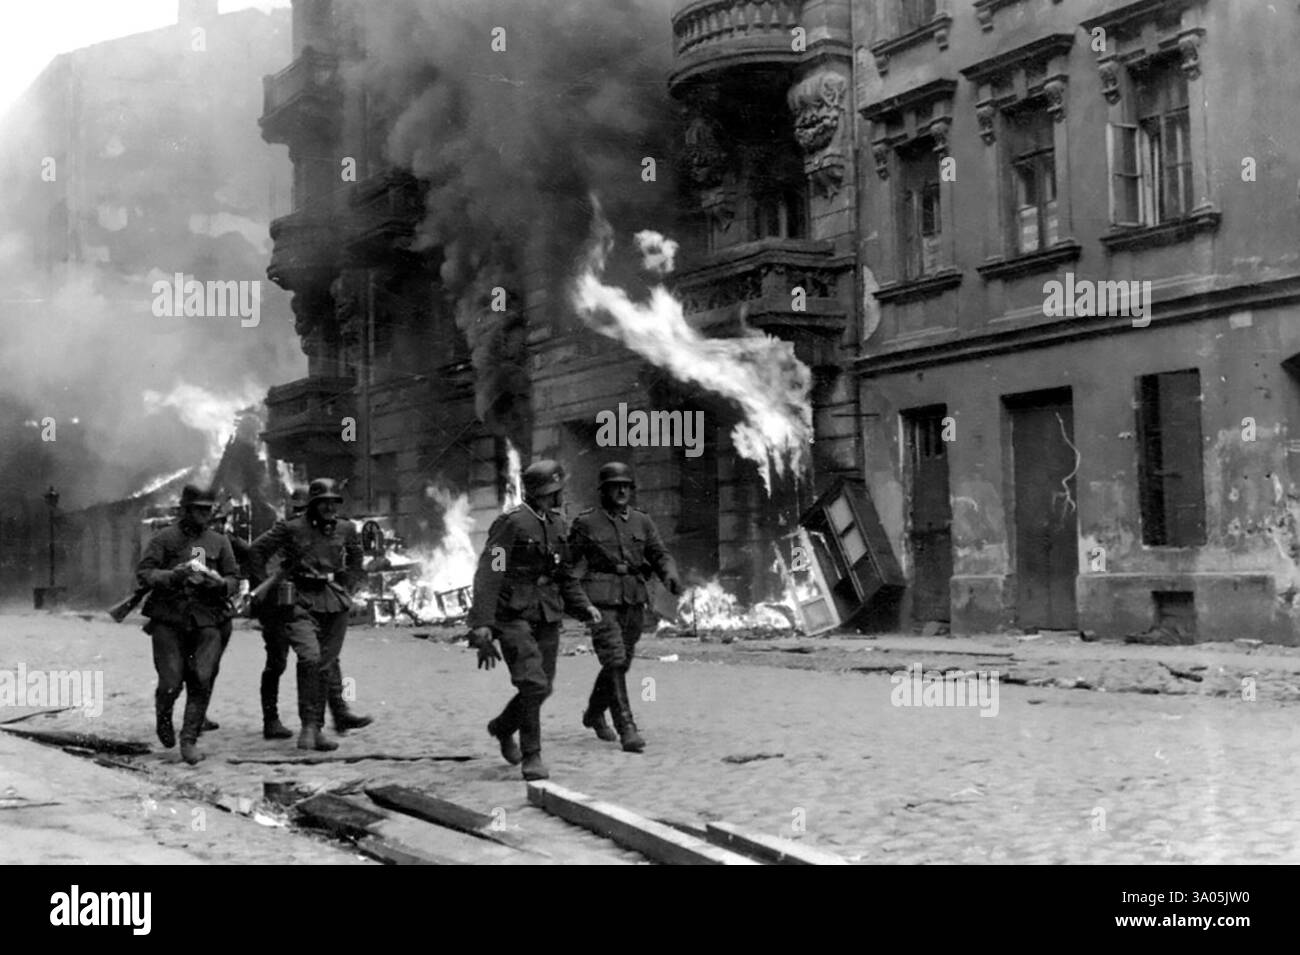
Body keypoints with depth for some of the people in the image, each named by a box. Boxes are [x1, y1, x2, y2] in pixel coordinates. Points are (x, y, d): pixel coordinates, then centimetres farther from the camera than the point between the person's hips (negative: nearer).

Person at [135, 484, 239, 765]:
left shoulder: (219, 542, 12)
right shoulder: (164, 538, 3)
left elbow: (234, 580, 12)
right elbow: (143, 573, -4)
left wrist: (219, 584, -10)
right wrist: (173, 576, -19)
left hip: (207, 622, 2)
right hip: (169, 620, -2)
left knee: (202, 681, -9)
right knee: (171, 683, -5)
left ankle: (189, 739, 2)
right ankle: (163, 717, 29)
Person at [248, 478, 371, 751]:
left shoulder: (345, 530, 8)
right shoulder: (290, 529, -4)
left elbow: (355, 558, 26)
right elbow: (255, 551, 3)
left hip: (335, 603, 4)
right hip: (301, 603, -4)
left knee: (328, 662, 10)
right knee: (311, 658, -20)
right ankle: (311, 724, -15)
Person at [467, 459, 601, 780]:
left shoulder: (556, 524, 11)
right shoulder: (512, 523, -14)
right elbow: (489, 575, -18)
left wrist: (584, 606, 8)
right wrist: (481, 625, -25)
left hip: (547, 617, 7)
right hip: (514, 617, -7)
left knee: (542, 687, 8)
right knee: (532, 683, -17)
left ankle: (503, 727, 35)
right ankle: (531, 755, -3)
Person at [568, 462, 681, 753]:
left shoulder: (642, 521, 8)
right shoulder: (586, 523, -2)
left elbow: (661, 556, 4)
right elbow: (568, 560, 6)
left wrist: (671, 576, -16)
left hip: (634, 601, 5)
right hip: (601, 601, -5)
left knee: (620, 663, 16)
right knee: (614, 662, -16)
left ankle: (594, 714, 39)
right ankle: (627, 730, -18)